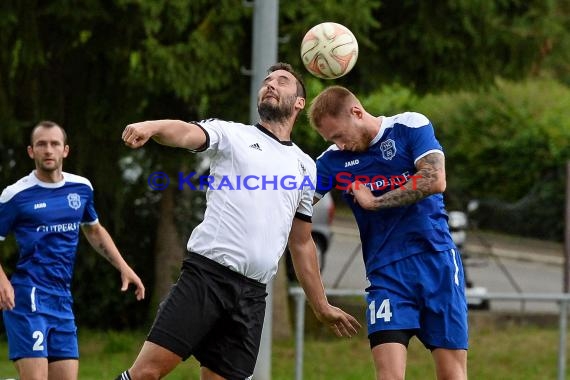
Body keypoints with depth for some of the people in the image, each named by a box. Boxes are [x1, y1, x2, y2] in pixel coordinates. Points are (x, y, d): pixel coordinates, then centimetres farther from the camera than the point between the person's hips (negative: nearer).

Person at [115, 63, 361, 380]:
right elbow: (187, 133, -13)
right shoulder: (232, 134, 8)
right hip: (207, 273, -4)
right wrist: (152, 126, -36)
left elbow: (302, 243, 27)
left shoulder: (306, 167, 20)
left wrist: (321, 306, 28)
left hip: (252, 295, 4)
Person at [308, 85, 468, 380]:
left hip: (436, 259, -2)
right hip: (386, 271, 2)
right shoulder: (332, 161, 8)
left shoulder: (411, 126, -1)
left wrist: (373, 202, -7)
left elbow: (434, 181, -13)